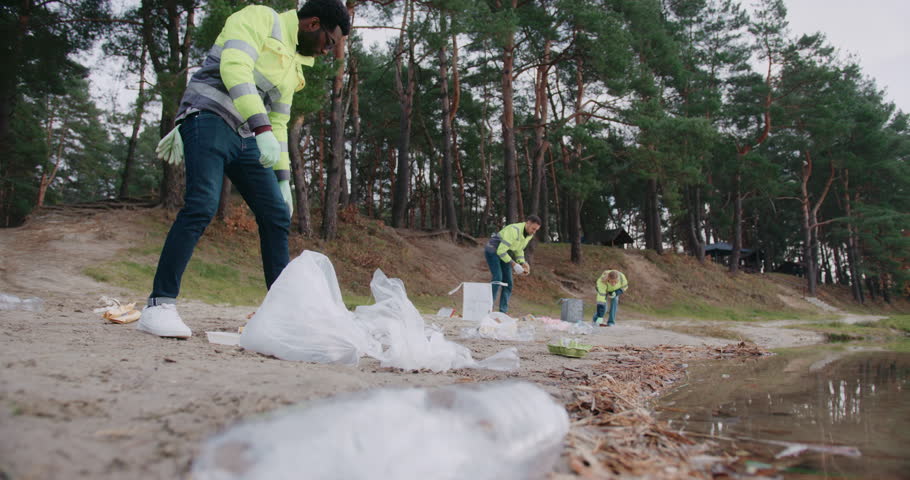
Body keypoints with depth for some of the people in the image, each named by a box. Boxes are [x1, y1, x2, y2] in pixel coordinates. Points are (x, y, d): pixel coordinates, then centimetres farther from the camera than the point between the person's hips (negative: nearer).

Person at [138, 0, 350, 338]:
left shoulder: (294, 64, 23)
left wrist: (283, 179, 19)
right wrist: (261, 128, -29)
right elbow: (235, 67, -18)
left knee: (277, 214, 0)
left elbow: (279, 124, 24)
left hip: (245, 137, 8)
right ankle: (159, 305, -19)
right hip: (210, 118, -8)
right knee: (202, 205, -24)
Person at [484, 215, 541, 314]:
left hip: (503, 254, 8)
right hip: (492, 251, -8)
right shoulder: (514, 231, -32)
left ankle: (503, 312, -3)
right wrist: (514, 265, -30)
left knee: (508, 282, -3)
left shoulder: (529, 234, -4)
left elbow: (518, 250, 11)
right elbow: (501, 251, -31)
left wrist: (523, 264, -5)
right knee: (498, 278, -26)